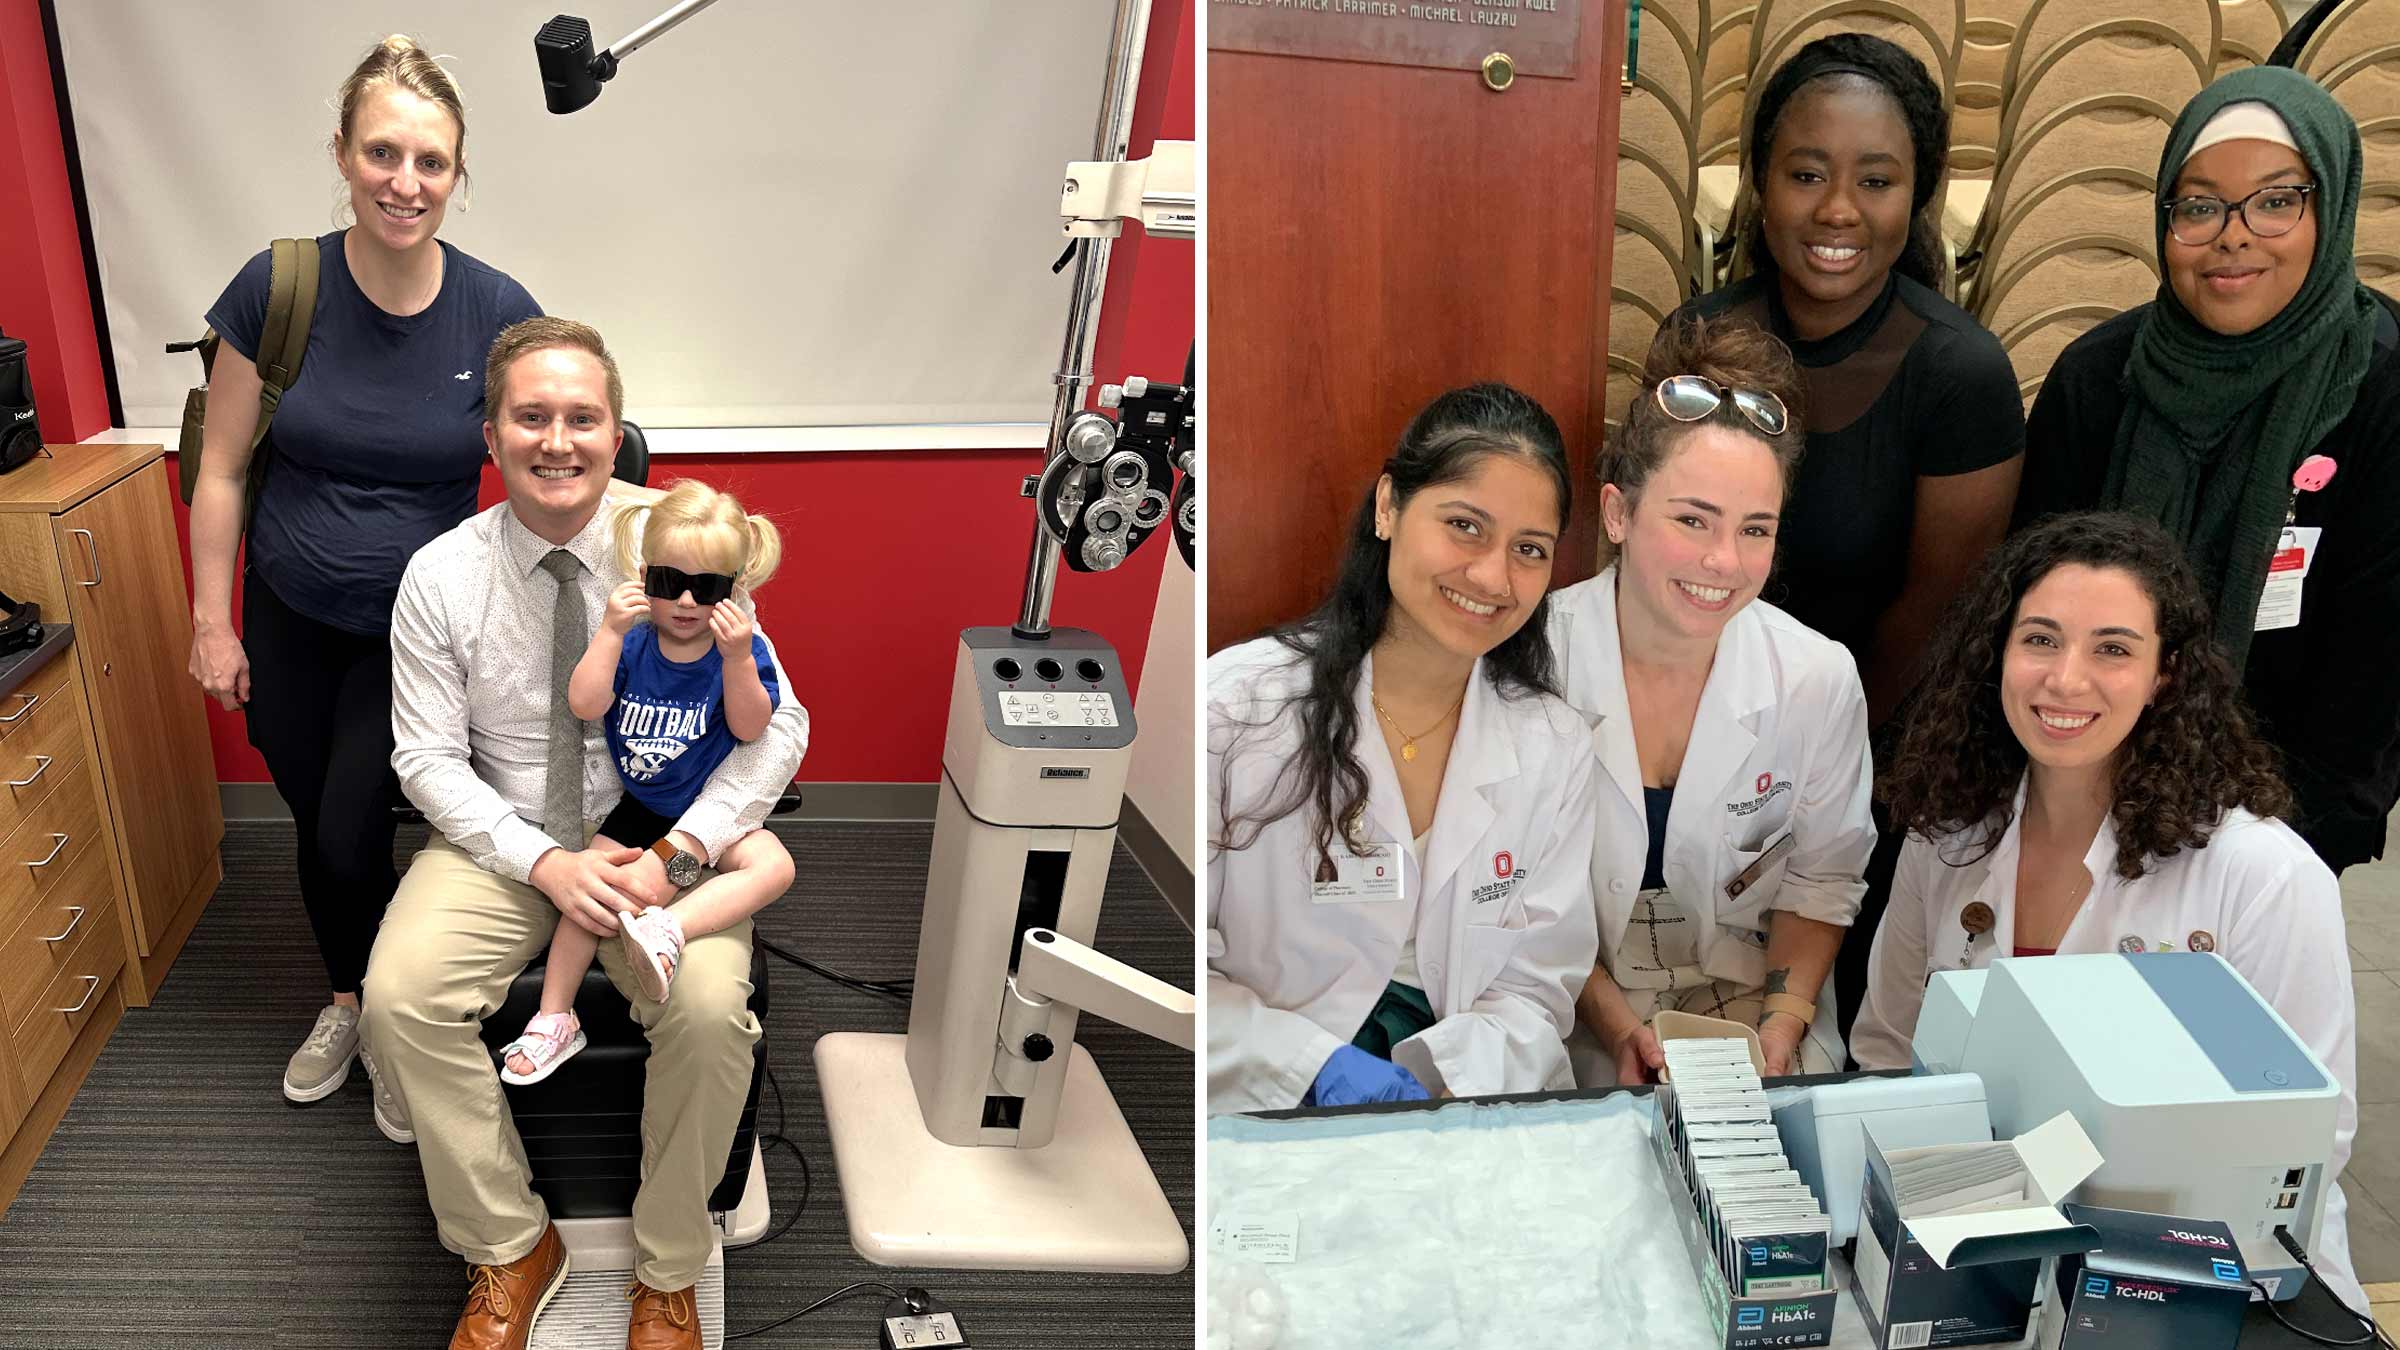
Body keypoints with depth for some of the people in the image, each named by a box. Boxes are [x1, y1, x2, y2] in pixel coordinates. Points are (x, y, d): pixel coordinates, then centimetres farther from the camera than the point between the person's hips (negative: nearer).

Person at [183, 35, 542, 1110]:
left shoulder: (496, 313, -13)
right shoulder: (278, 288, -12)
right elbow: (221, 467, -2)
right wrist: (211, 622, 0)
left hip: (415, 628, -2)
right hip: (288, 623, 2)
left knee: (352, 838, -2)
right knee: (314, 825, 18)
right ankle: (346, 998, 43)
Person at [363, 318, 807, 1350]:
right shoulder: (439, 578, -6)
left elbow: (777, 728, -9)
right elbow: (428, 758, -3)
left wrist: (678, 858, -21)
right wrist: (543, 864, -18)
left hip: (658, 835, -2)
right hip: (502, 840, 2)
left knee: (712, 1009, -28)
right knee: (398, 997, -22)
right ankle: (511, 1251, 1)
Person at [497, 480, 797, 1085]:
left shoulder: (743, 648, -8)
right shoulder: (631, 643, -4)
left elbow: (750, 729, -17)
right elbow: (584, 705, -17)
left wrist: (737, 660, -30)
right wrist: (610, 631, -24)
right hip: (634, 808, 1)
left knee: (773, 865, -26)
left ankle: (668, 929, -35)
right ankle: (554, 1020, -7)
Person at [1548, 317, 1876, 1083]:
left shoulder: (1820, 680, -10)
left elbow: (1821, 881, 4)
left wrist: (1781, 1029, -9)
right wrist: (1619, 1030, -17)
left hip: (1748, 994, 3)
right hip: (1574, 1012, -2)